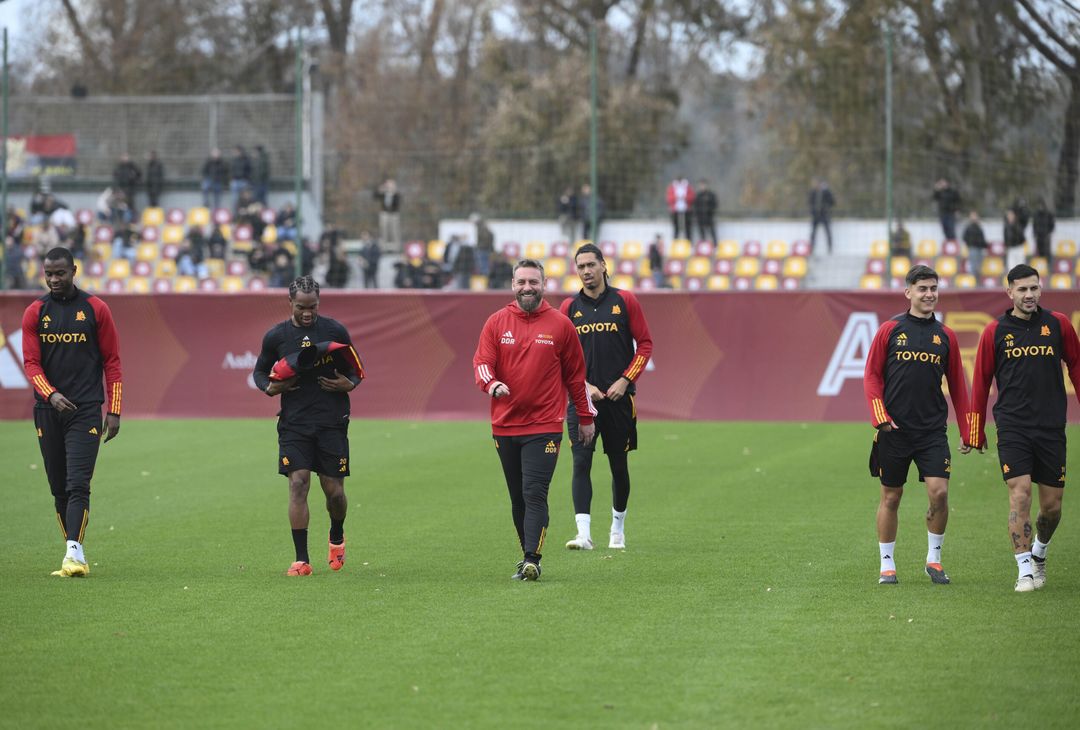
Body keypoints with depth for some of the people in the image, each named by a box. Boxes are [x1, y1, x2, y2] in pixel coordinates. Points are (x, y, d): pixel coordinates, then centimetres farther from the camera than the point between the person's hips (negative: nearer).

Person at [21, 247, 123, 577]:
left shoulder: (95, 309, 2)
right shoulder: (34, 313, 7)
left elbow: (112, 362, 4)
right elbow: (31, 363, 1)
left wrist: (114, 411, -1)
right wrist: (51, 394, -17)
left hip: (86, 410, -3)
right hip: (48, 410, 3)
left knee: (78, 484, -14)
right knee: (59, 487, 6)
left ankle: (74, 551, -22)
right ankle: (76, 557, 13)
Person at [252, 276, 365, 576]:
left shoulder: (335, 331, 1)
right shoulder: (276, 336, 1)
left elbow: (356, 369, 11)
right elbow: (259, 371, 14)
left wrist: (349, 384, -11)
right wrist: (270, 387, -7)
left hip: (332, 421, 0)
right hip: (293, 424, 0)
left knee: (334, 490, 2)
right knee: (298, 483, -12)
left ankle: (337, 537, 35)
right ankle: (301, 560, -9)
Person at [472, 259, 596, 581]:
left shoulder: (560, 325, 2)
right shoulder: (496, 323, 6)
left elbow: (575, 374, 8)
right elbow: (481, 362, -1)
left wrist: (586, 417, 12)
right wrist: (492, 384, -23)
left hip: (544, 427, -3)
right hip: (505, 425, 3)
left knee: (535, 494, -14)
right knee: (518, 498, 10)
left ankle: (532, 560, -19)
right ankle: (528, 556, 20)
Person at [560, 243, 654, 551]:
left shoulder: (625, 301, 2)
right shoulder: (569, 307, 6)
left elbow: (645, 344, 3)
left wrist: (625, 381, -7)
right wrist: (584, 385, -7)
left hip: (618, 398, 0)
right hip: (582, 397, 0)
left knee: (619, 465, 9)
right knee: (581, 463, -11)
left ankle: (618, 529, 25)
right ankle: (584, 533, -16)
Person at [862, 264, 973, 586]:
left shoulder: (945, 336, 7)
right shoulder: (890, 330, 1)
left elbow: (957, 386, 11)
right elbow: (871, 376, 2)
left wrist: (966, 433, 10)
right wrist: (881, 418, -9)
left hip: (933, 431, 1)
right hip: (894, 430, -1)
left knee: (939, 492, -11)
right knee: (891, 497, 5)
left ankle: (933, 559, 7)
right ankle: (887, 565, 17)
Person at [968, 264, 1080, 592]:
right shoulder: (995, 331, 2)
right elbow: (981, 382, 7)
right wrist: (976, 432, 8)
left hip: (1051, 428, 2)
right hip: (1012, 427, -1)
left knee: (1052, 506, 5)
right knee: (1020, 494, -13)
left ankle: (1039, 553, 33)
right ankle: (1025, 571, -8)